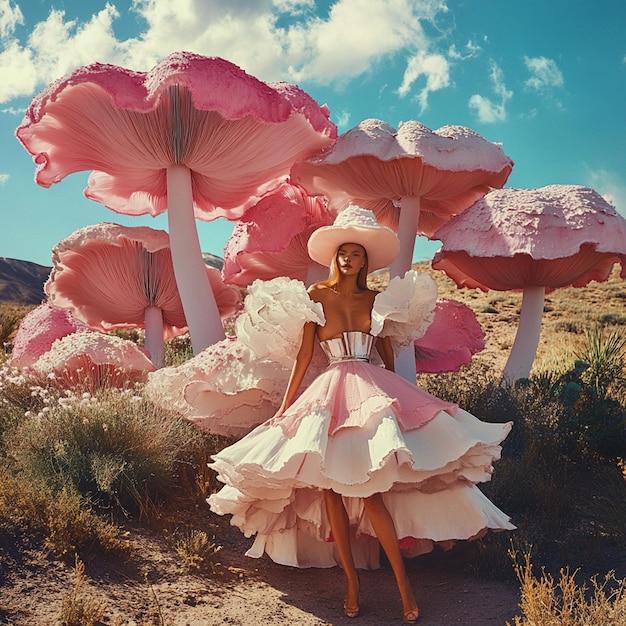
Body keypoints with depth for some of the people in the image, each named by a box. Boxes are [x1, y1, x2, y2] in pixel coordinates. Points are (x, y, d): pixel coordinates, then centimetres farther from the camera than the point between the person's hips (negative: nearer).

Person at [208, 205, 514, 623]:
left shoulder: (377, 300, 12)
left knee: (369, 490, -13)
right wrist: (285, 407, 3)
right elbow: (304, 355, 6)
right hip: (331, 395, 1)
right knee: (330, 489, -4)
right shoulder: (317, 295, 7)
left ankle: (403, 581, -6)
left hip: (374, 390, 0)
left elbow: (389, 355, 17)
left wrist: (394, 397, 17)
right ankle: (352, 582, 5)